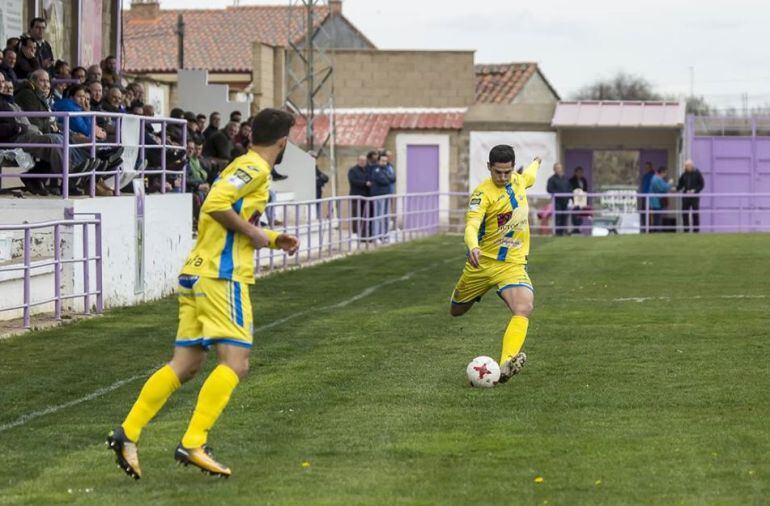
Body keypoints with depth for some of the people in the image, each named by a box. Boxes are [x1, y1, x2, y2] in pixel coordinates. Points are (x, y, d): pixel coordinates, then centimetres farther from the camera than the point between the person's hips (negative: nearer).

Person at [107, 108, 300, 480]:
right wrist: (254, 233, -12)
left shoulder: (244, 167, 21)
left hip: (196, 273, 10)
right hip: (221, 275, -10)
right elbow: (215, 205, -22)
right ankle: (193, 443, -17)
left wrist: (272, 239, 22)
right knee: (235, 363, -11)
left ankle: (128, 433, 3)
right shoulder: (255, 169, -8)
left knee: (185, 365, 8)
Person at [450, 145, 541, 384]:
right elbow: (471, 225, -34)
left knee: (524, 308, -27)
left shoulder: (518, 180, 3)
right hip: (483, 263, -2)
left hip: (513, 264, 3)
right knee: (457, 311, 18)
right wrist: (473, 247, -55)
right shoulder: (483, 193, -18)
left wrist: (536, 163, 52)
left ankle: (506, 366, -42)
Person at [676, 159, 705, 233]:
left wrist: (695, 191, -14)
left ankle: (696, 229, 3)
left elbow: (702, 184, -2)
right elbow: (680, 184, 13)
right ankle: (686, 229, 8)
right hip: (686, 196, 4)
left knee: (695, 213, -2)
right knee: (684, 213, 2)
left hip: (694, 196, -4)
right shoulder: (684, 174, 10)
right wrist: (676, 189, -6)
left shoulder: (697, 173, -2)